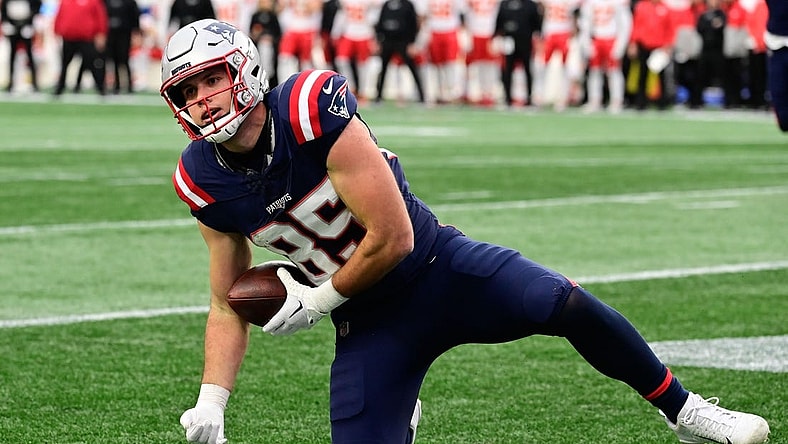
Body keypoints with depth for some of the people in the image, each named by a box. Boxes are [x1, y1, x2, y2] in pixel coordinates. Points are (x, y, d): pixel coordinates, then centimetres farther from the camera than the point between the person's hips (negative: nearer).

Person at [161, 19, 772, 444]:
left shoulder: (314, 109, -23)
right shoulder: (207, 183, -7)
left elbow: (393, 239, -20)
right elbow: (230, 307, 4)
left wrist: (317, 301, -12)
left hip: (437, 266, -4)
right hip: (368, 323, 4)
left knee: (568, 306, -27)